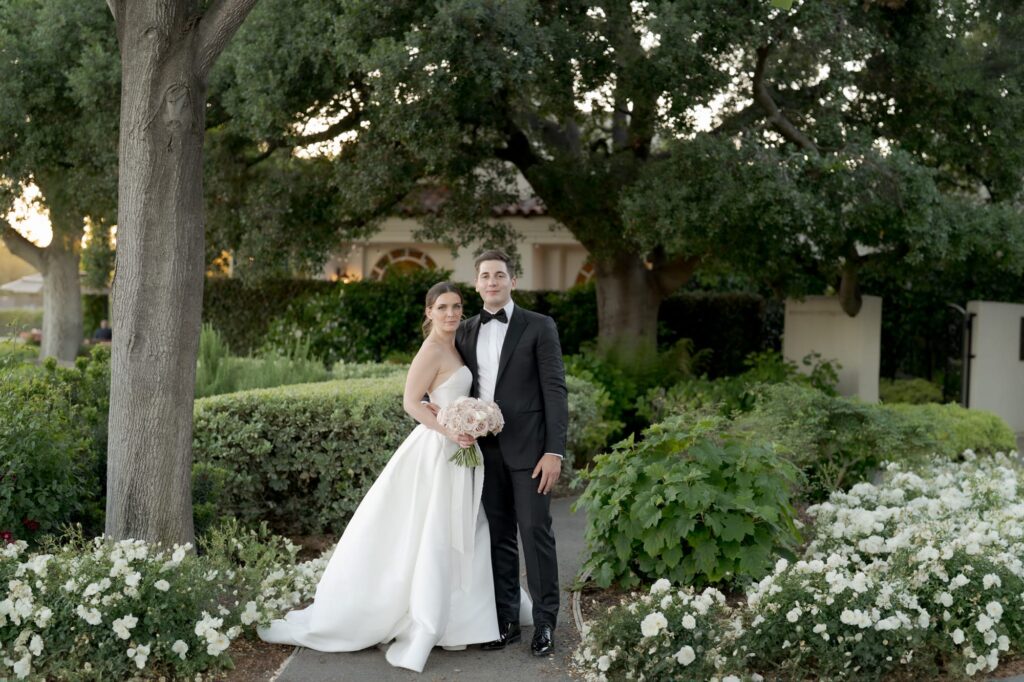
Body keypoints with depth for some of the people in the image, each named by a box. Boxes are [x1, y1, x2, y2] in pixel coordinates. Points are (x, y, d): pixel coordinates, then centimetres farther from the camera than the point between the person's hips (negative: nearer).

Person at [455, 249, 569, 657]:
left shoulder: (539, 327, -3)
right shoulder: (465, 332, 11)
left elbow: (555, 390, -7)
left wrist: (554, 451, -13)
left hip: (528, 448, -4)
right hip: (485, 450, 4)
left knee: (536, 533, -2)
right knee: (499, 537, 9)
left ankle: (545, 622, 8)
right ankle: (506, 621, 16)